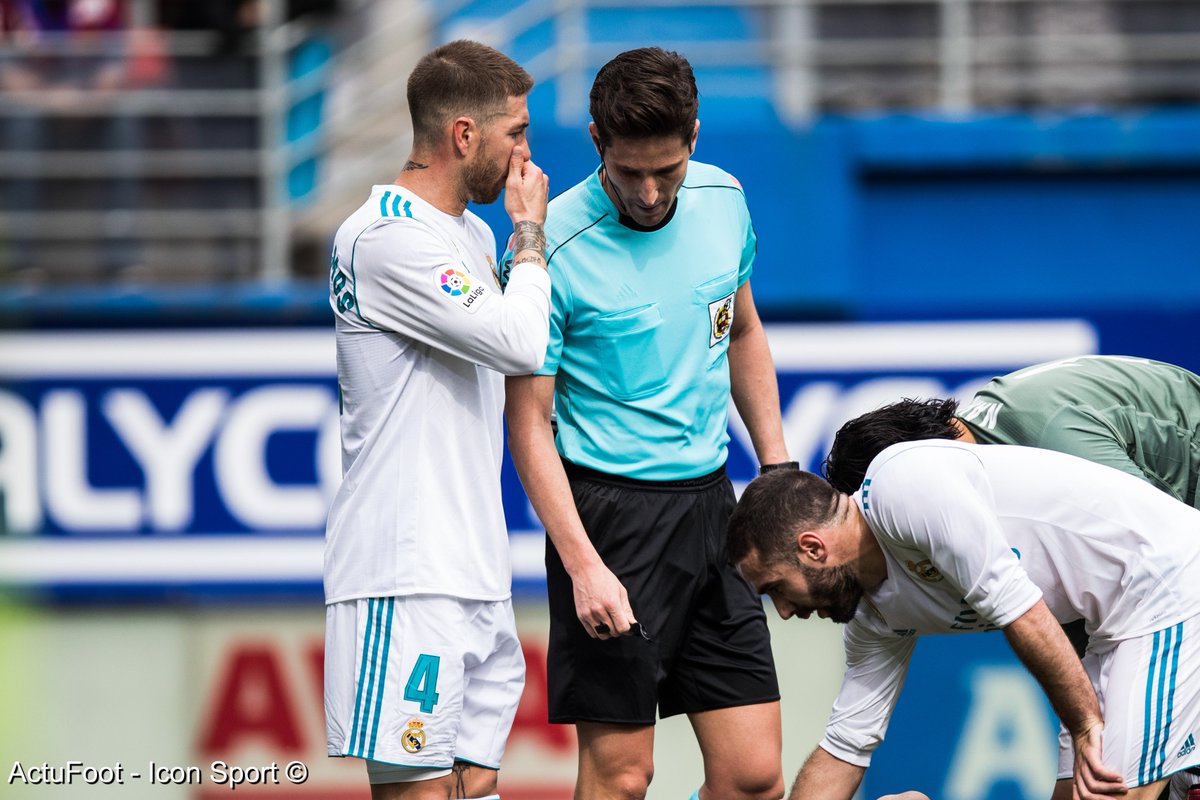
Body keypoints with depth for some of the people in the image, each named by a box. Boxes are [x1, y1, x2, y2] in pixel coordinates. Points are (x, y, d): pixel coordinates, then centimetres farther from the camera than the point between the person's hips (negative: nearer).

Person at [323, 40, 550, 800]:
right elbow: (522, 342, -19)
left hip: (474, 568, 9)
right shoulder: (388, 238, -12)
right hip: (405, 573, -9)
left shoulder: (474, 233, 19)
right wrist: (530, 230, -6)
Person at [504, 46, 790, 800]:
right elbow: (530, 425, -11)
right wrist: (583, 565, -19)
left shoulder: (723, 201, 4)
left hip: (709, 504, 5)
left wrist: (779, 468, 16)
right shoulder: (555, 248, -14)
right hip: (610, 513, -5)